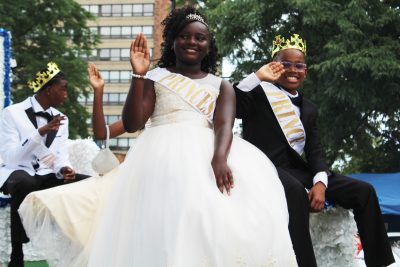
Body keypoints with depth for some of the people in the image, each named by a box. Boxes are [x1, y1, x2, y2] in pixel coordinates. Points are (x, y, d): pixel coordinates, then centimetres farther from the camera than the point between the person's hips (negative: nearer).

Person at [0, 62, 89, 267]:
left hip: (47, 175, 6)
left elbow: (61, 156, 9)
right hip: (17, 173, -6)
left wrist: (64, 169, -16)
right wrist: (41, 132, -28)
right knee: (25, 183, -41)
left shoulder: (61, 119, 10)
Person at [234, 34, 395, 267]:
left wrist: (320, 182, -10)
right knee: (294, 189, -41)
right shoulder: (259, 93, 4)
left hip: (298, 170, 6)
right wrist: (258, 76, -17)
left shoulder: (309, 108, 21)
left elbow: (315, 150, 10)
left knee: (364, 191, -6)